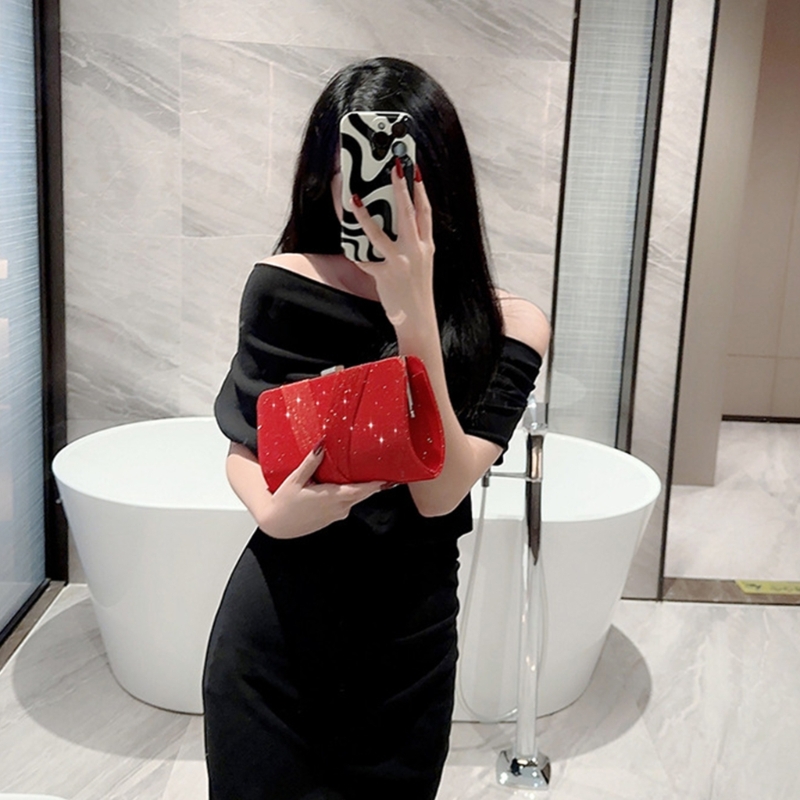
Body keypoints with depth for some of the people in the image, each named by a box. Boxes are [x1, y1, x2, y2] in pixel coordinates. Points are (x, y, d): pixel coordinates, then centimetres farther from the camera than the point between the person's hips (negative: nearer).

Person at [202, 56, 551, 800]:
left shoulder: (506, 325, -10)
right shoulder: (284, 285, -10)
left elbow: (439, 492, -20)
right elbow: (240, 450, 0)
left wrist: (413, 313, -27)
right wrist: (274, 512, -21)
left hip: (409, 634, 1)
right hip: (275, 619, 0)